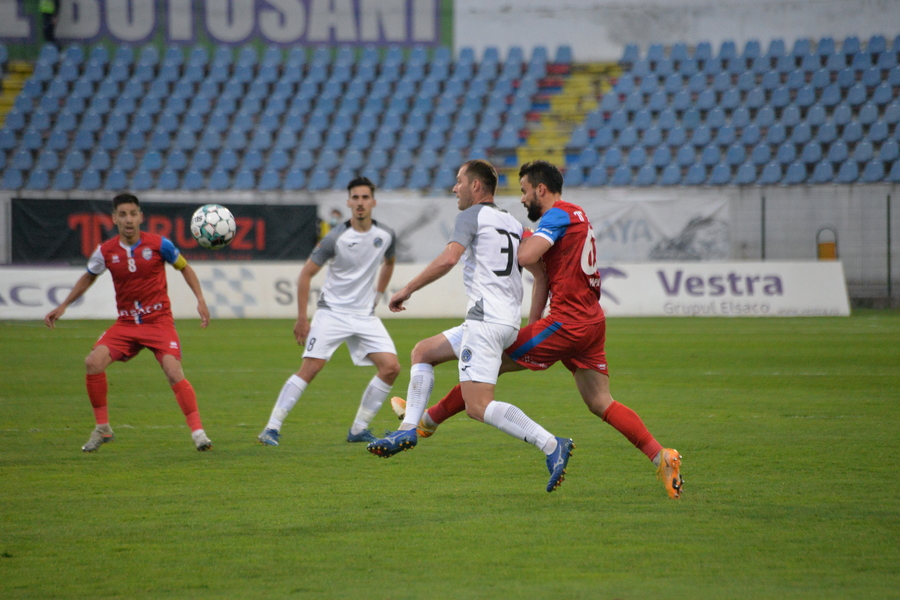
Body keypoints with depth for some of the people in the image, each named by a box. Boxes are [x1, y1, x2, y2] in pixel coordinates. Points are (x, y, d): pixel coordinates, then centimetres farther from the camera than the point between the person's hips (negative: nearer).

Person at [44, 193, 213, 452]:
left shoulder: (159, 244, -8)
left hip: (159, 321, -3)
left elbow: (184, 267, 9)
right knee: (94, 362, -17)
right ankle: (102, 429, -1)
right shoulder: (106, 251, -2)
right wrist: (63, 306, 14)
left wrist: (200, 300, 0)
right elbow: (88, 278, 18)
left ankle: (198, 432, -15)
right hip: (126, 322, 3)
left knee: (173, 371, -22)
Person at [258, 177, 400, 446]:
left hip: (366, 316, 4)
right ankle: (272, 427, -10)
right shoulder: (336, 237, -12)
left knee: (391, 367, -9)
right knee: (310, 368, -16)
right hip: (332, 313, -4)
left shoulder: (386, 236, 1)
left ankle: (359, 429, 3)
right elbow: (306, 274, -6)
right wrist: (302, 319, -8)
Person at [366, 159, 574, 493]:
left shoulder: (472, 215, -4)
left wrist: (407, 290, -12)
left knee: (478, 407, -15)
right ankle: (408, 429, 15)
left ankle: (551, 446, -23)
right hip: (509, 321, 9)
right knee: (423, 352, 21)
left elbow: (448, 259, -18)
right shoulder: (513, 224, 20)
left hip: (485, 321, -9)